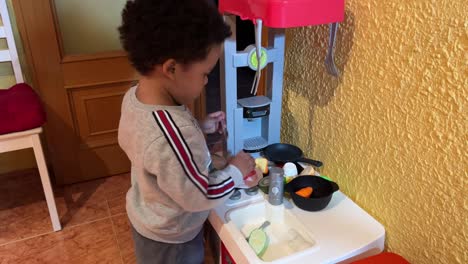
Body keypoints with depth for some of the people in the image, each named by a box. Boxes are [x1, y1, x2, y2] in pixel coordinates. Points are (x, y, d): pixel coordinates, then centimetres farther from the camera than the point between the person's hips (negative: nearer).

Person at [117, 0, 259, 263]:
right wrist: (236, 170, -14)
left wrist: (201, 127, -4)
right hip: (171, 239, -7)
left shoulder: (134, 96, -14)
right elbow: (201, 196, -28)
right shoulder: (172, 136, -41)